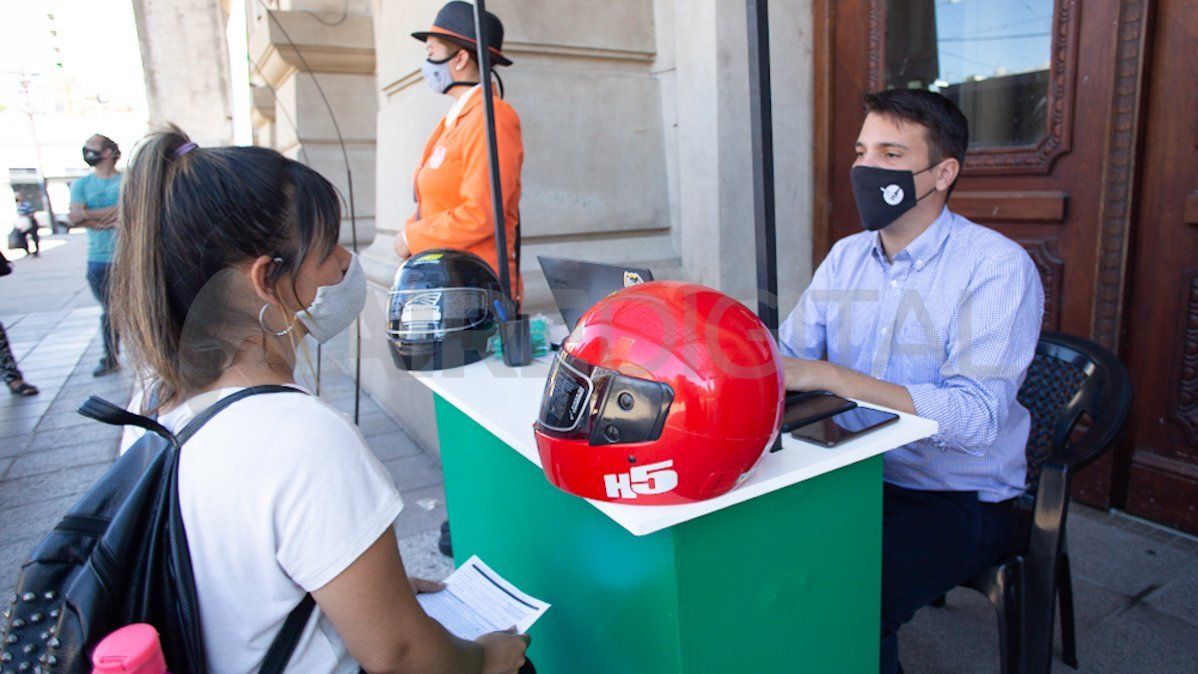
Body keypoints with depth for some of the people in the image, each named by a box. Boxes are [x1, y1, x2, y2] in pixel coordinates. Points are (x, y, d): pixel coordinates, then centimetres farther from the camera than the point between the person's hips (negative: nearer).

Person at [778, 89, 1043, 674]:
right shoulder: (846, 256, 7)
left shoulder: (998, 267, -13)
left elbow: (976, 416, -24)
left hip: (958, 498, -5)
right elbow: (786, 357, 4)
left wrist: (831, 376, -32)